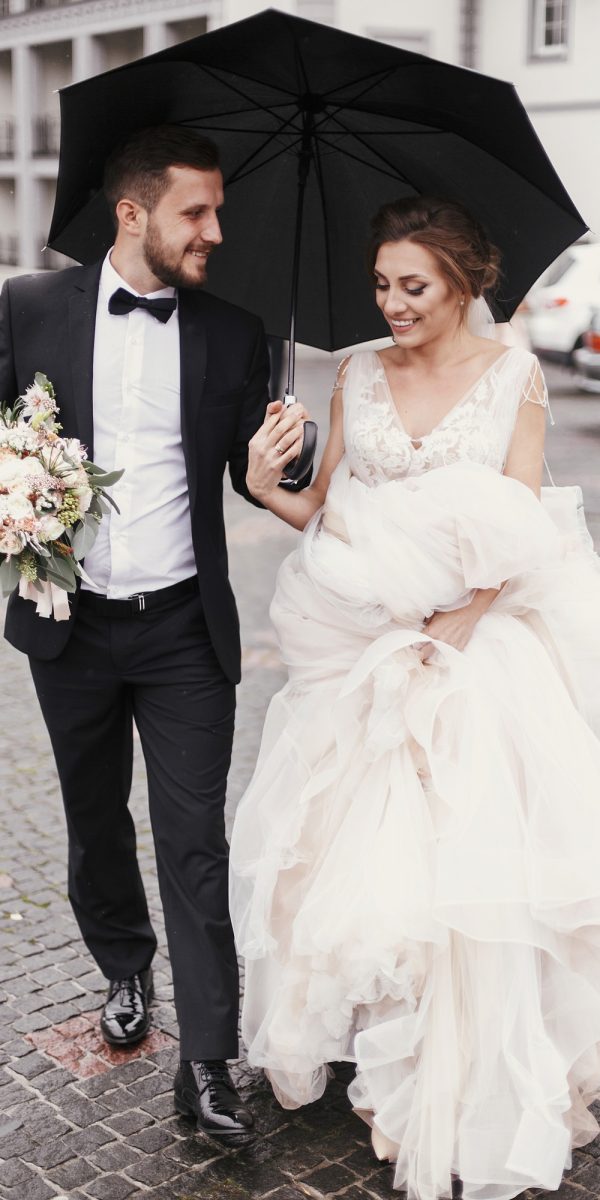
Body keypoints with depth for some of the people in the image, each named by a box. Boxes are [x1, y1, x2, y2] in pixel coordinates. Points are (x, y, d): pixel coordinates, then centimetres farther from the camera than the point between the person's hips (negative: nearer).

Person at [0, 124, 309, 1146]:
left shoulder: (233, 334, 0)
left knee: (196, 844, -1)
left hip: (186, 629, -1)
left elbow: (252, 478, 2)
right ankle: (125, 971, 44)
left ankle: (207, 1063, 8)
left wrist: (285, 446, -20)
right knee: (95, 822, 19)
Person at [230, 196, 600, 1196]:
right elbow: (330, 513, 7)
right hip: (367, 643, 3)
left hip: (478, 641, -3)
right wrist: (270, 491, -13)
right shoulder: (357, 376, 6)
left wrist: (454, 628, -16)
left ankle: (472, 1104, 16)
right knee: (348, 845, 3)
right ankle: (374, 1038, 26)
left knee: (468, 861, -3)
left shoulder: (514, 374, -2)